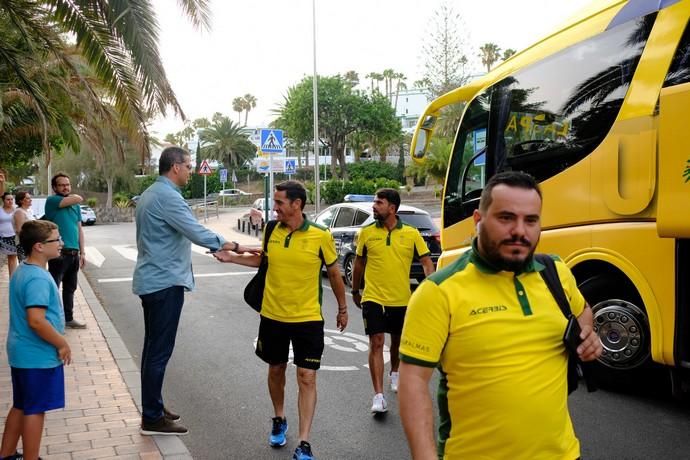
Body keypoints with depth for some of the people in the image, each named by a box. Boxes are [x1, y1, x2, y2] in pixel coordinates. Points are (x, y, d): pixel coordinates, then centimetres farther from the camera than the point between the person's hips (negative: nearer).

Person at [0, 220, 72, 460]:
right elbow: (36, 321, -30)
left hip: (23, 353, 10)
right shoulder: (38, 278, -24)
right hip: (39, 356, -10)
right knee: (34, 411, 3)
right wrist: (62, 344, -18)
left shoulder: (22, 271, 8)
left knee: (20, 407, 20)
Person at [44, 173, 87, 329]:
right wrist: (71, 196, 3)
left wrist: (82, 252, 12)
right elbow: (79, 198, -20)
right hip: (59, 253, -7)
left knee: (70, 289, 16)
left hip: (73, 253, 7)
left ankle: (69, 318, 27)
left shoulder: (75, 205, 14)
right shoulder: (52, 200, -8)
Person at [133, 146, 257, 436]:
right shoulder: (167, 196, -18)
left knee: (154, 347, 15)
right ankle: (152, 418, 2)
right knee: (160, 350, -5)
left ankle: (153, 407, 25)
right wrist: (233, 246, -12)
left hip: (152, 279, 11)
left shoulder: (150, 194, 15)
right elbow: (197, 233, -22)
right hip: (165, 282, -11)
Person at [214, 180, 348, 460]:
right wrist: (231, 258, 4)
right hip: (272, 316, 4)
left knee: (306, 377, -4)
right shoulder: (271, 231, -3)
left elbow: (334, 273, 0)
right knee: (276, 370, 17)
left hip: (308, 319, -3)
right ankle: (279, 420, 41)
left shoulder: (320, 236, -13)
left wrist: (342, 308, 8)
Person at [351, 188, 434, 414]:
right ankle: (378, 396, -8)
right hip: (373, 298, -1)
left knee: (397, 340, 19)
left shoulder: (411, 234, -4)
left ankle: (394, 374, 47)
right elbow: (359, 263, 10)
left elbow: (426, 262, -1)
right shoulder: (366, 233, -2)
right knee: (376, 343, -9)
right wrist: (355, 291, 16)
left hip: (401, 299, 1)